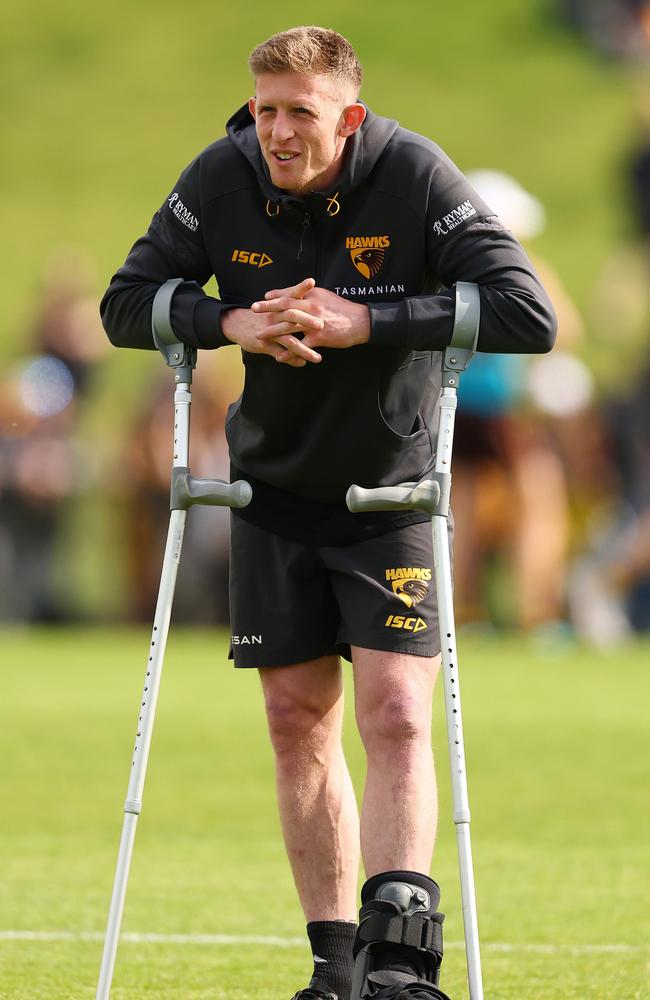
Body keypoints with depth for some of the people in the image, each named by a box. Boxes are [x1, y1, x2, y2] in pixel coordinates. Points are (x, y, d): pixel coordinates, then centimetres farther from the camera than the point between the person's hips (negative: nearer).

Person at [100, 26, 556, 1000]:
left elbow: (529, 315, -24)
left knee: (396, 712, -15)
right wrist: (228, 321, -23)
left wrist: (369, 320, -30)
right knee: (299, 723, 5)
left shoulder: (416, 178, -19)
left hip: (394, 491, -3)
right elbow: (126, 303, -3)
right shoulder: (222, 180, -11)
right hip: (275, 490, 3)